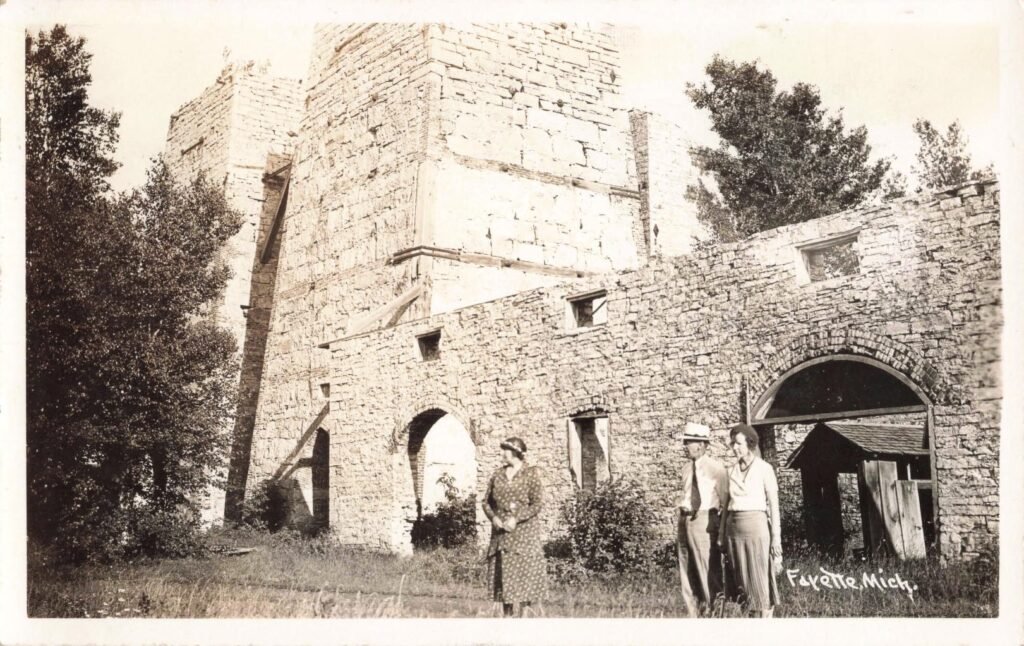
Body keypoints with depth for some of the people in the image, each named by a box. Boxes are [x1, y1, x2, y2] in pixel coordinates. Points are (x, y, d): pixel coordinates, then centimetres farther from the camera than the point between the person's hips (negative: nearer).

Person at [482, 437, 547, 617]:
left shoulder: (531, 474, -2)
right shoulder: (498, 474, 11)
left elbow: (538, 503, -8)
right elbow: (487, 501, 13)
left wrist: (516, 518, -17)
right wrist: (493, 517, -7)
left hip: (523, 531, -4)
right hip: (500, 533, 4)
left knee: (520, 574, -6)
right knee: (502, 575, 4)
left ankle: (518, 615, -3)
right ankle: (506, 615, 11)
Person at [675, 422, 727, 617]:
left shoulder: (715, 467, -6)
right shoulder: (686, 467, 13)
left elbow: (725, 498, -4)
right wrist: (681, 522, 13)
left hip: (703, 520, -7)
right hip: (684, 520, 7)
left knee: (708, 568, -5)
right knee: (686, 570, 11)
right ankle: (692, 613, 20)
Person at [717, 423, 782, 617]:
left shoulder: (764, 468, -2)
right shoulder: (732, 471, 11)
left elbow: (774, 505, -3)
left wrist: (776, 536, -8)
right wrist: (721, 534, 11)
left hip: (756, 526, -5)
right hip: (734, 528, 5)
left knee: (761, 579, -2)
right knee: (741, 579, 6)